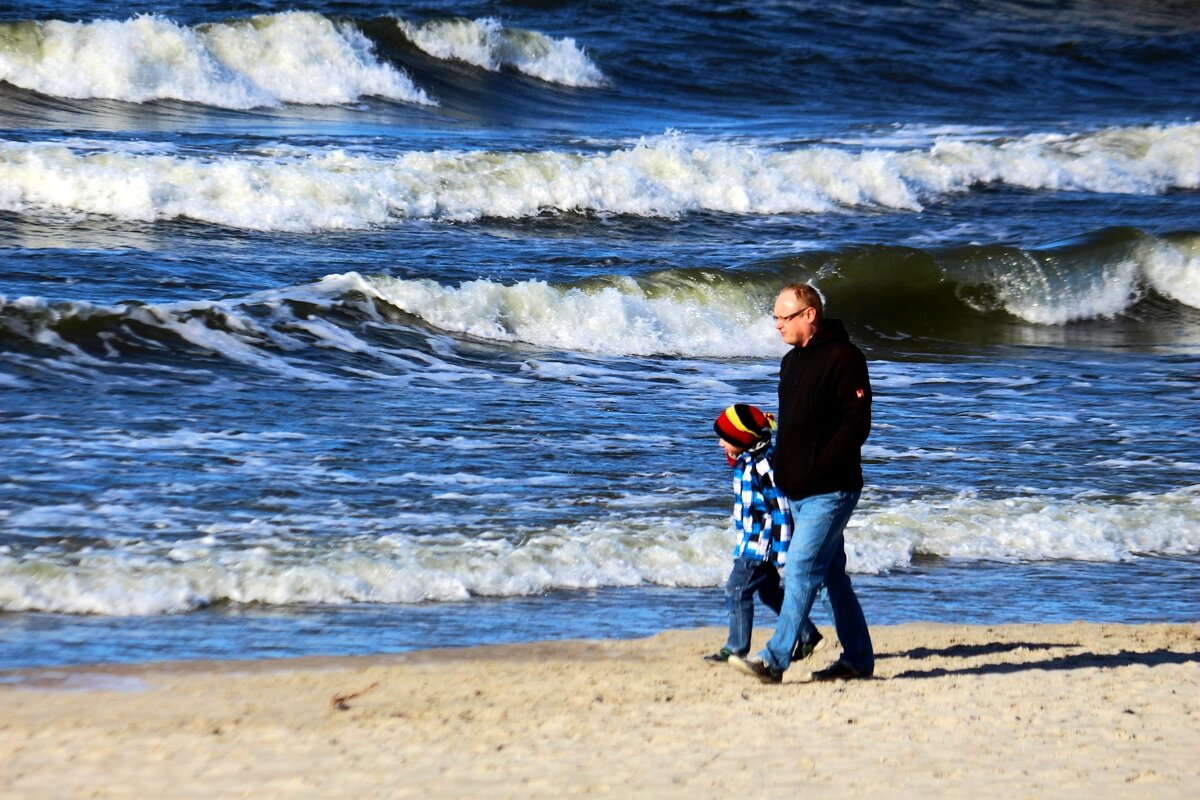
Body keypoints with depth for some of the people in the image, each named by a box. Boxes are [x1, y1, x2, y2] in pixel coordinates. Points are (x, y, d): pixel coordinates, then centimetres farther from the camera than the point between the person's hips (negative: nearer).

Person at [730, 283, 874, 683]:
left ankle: (774, 660, -18)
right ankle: (857, 658, 19)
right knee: (832, 574, 12)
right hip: (797, 491, 9)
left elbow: (857, 423, -17)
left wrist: (818, 467, -21)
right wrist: (782, 470, 11)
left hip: (830, 491, -9)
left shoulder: (843, 358, -11)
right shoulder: (792, 361, 17)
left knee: (801, 568, -14)